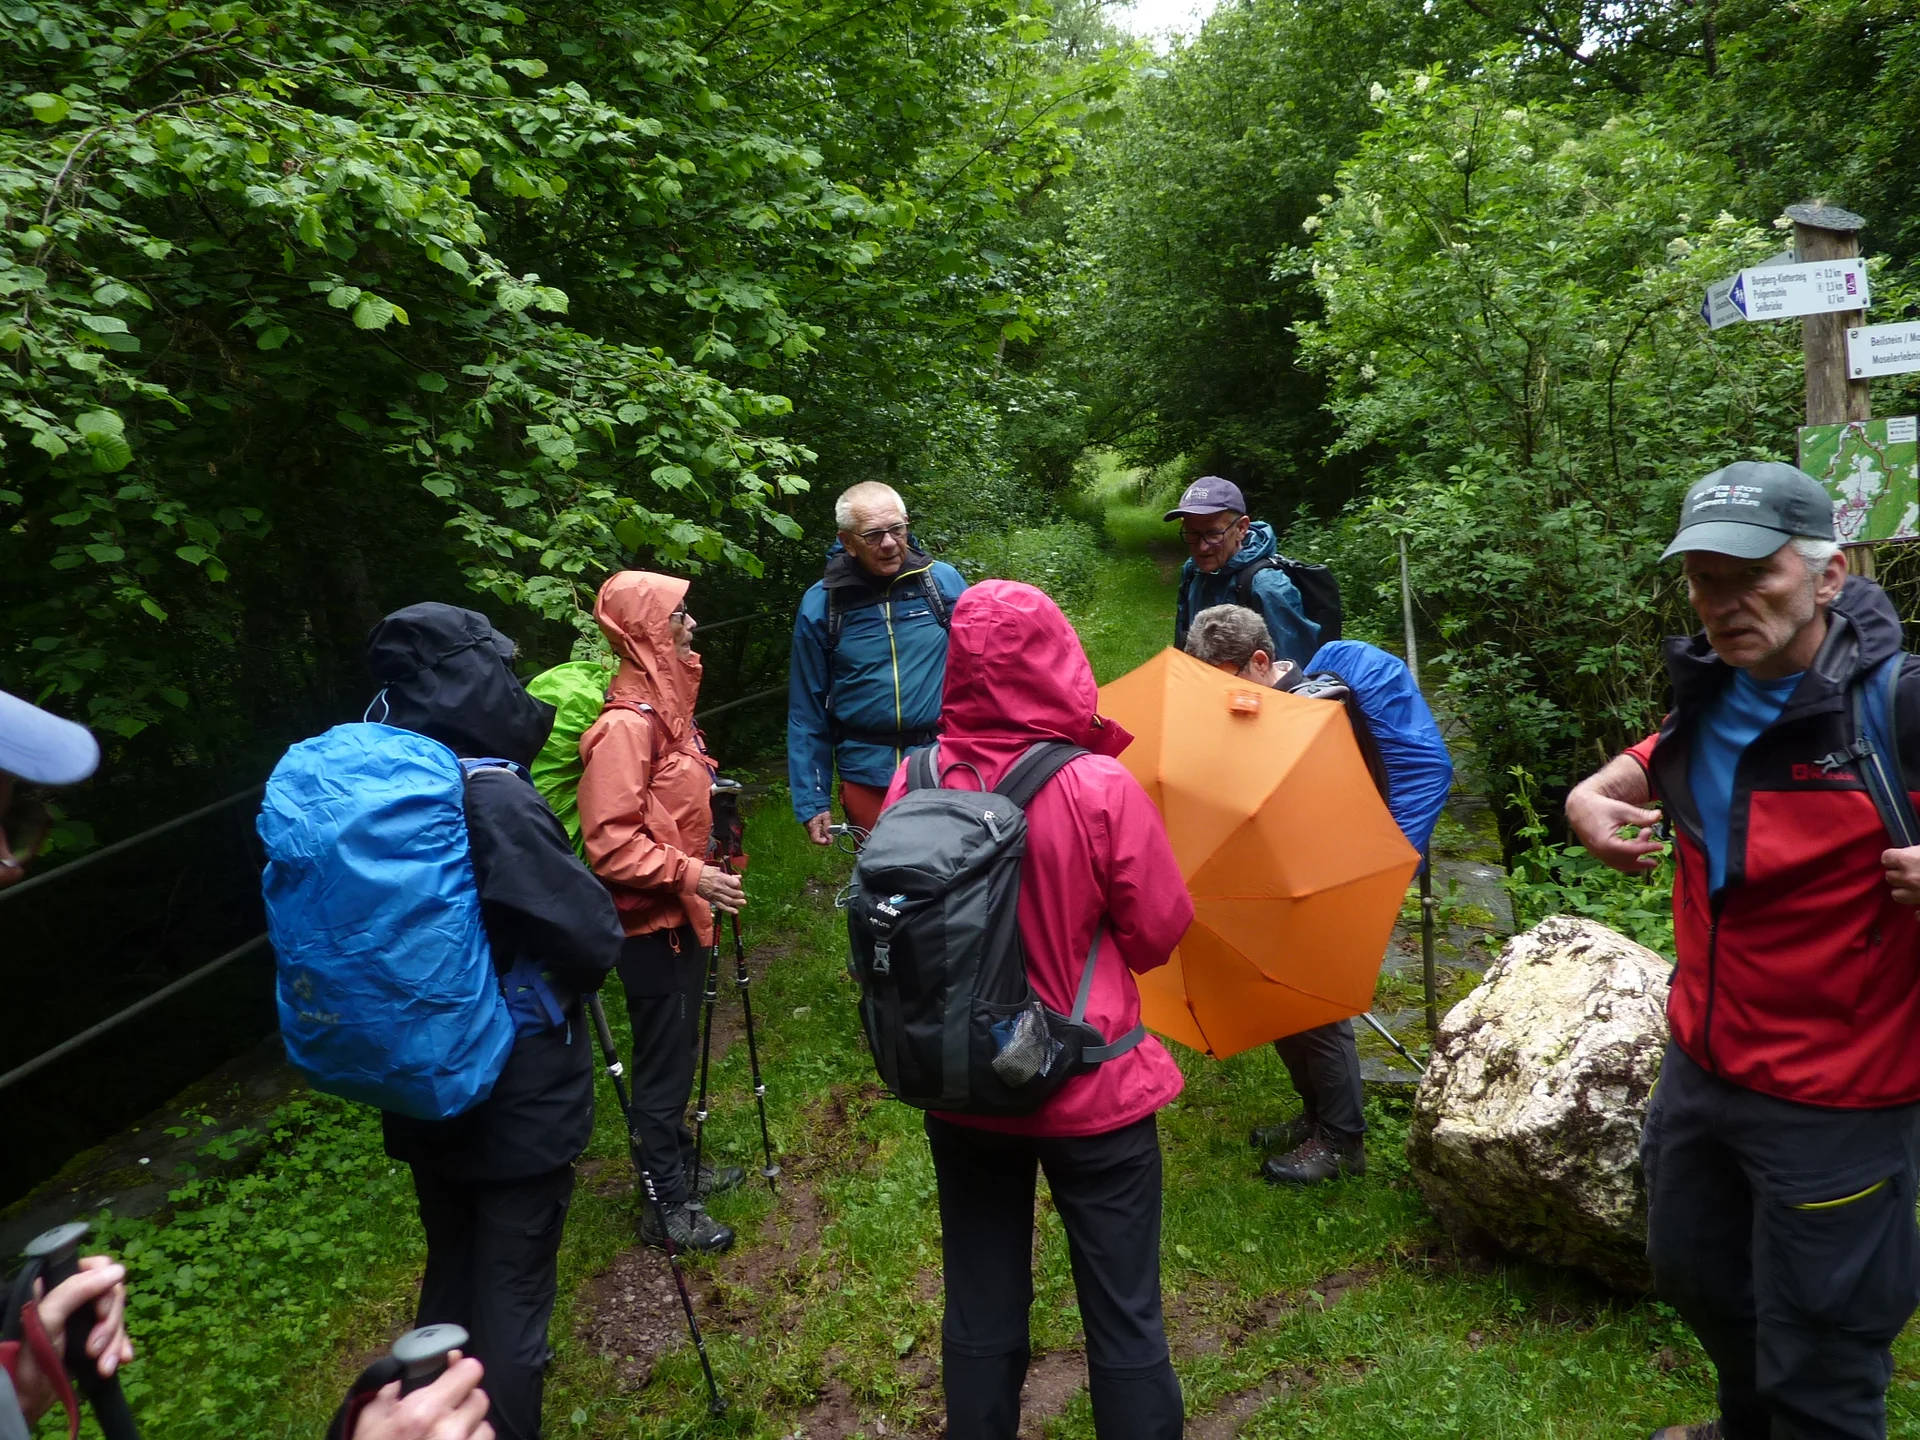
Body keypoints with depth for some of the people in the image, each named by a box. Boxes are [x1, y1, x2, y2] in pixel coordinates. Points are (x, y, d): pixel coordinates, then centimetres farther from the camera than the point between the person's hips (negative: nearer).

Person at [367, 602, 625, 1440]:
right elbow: (593, 940, -21)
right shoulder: (493, 799, -25)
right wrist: (569, 978, 0)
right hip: (518, 1093, -7)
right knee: (511, 1294, 8)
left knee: (450, 1274, 24)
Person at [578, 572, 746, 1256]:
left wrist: (708, 789, 6)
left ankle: (679, 1168, 39)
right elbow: (610, 841, -25)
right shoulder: (626, 723, -23)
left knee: (677, 1051, 22)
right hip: (652, 923, -9)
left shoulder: (665, 705, 7)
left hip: (679, 915, 9)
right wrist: (688, 874, -25)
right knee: (663, 1064, 4)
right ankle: (667, 1207, 20)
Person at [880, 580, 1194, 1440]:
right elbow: (1159, 931, -9)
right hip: (1092, 1088, -3)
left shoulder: (911, 786, -12)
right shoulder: (1098, 786, -20)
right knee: (1124, 1317, 14)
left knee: (981, 1310, 19)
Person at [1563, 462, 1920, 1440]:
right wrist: (1596, 794, 1)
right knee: (1693, 1271, 28)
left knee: (1816, 1359, 10)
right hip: (1700, 1061, 7)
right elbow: (1657, 762, 21)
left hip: (1834, 1099, -7)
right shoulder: (1708, 699, -1)